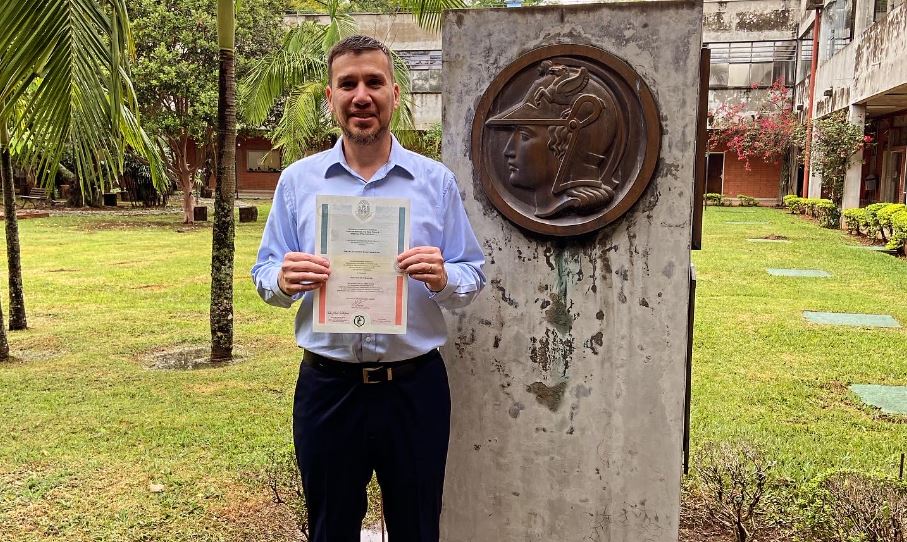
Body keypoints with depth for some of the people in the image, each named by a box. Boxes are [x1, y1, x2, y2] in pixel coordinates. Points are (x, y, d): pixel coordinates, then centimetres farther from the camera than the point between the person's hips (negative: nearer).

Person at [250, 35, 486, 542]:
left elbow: (474, 277, 2)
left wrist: (443, 278, -20)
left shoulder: (437, 181, 0)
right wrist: (283, 280, -17)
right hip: (327, 387, 1)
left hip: (416, 386, 0)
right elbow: (265, 275, 5)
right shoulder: (297, 181, 3)